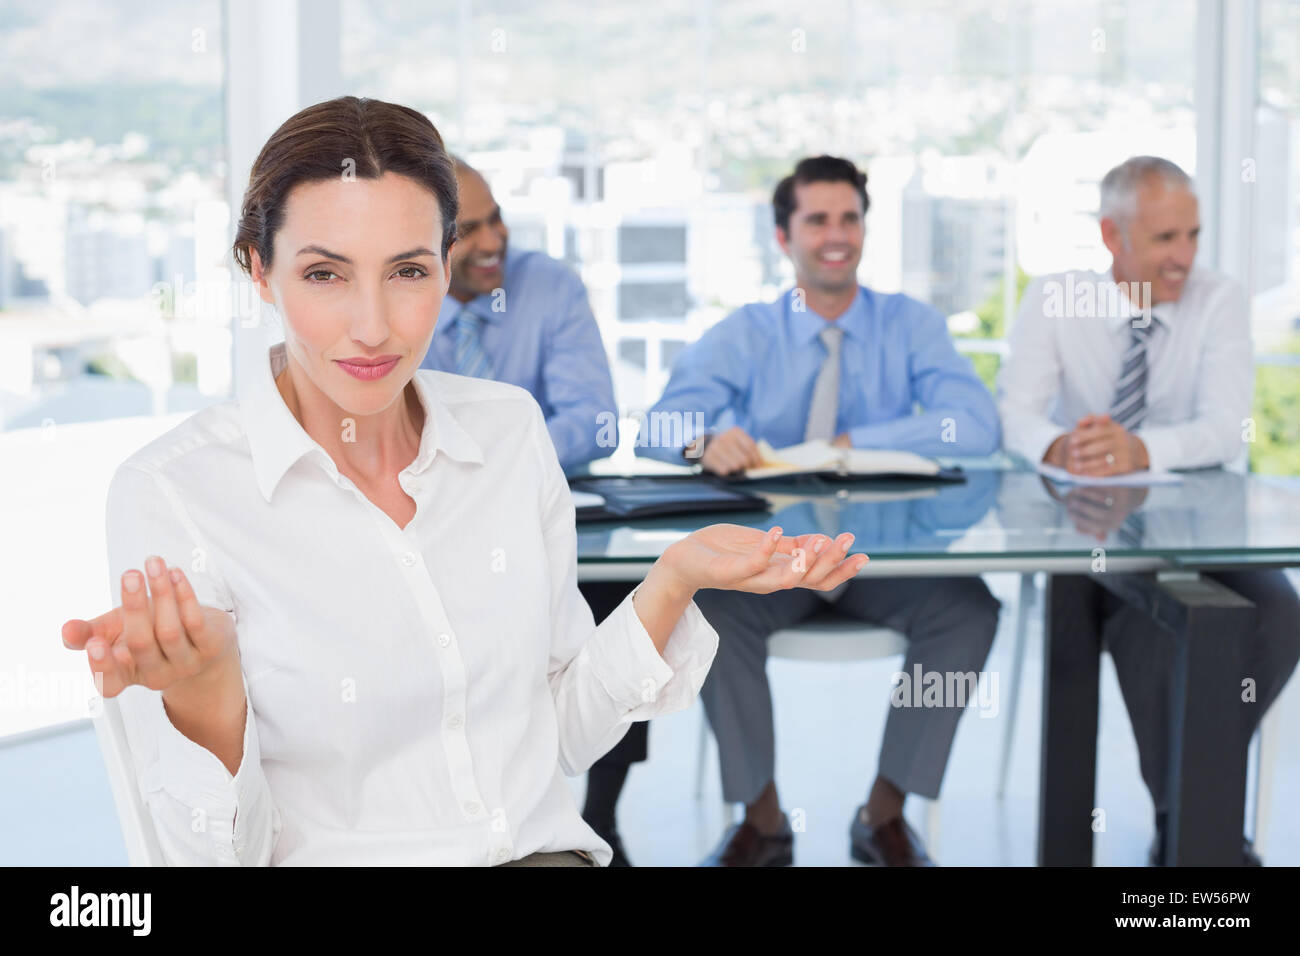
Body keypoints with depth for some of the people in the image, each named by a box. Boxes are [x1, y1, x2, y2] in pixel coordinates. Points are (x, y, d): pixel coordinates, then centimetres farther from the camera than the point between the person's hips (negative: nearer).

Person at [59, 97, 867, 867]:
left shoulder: (511, 428, 3)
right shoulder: (171, 493, -11)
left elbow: (565, 735, 10)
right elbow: (214, 848, -9)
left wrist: (676, 577, -4)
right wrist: (204, 689, -28)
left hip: (546, 848, 2)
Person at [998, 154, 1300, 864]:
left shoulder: (1218, 301, -3)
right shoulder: (1053, 300, -2)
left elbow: (1226, 431, -17)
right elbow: (1014, 414, -15)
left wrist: (1139, 449, -38)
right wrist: (1058, 448, -40)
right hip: (1085, 531, -1)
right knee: (1151, 619, -30)